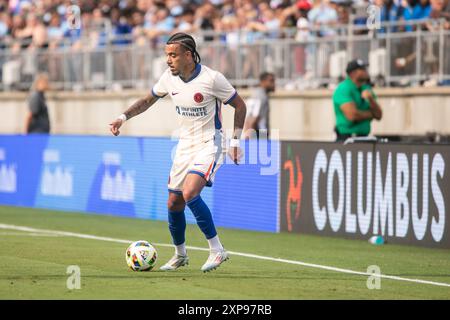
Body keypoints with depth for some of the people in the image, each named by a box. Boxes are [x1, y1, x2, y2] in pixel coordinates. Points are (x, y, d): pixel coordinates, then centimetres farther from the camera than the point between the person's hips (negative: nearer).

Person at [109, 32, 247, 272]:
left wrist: (235, 140, -10)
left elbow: (239, 106, -6)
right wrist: (123, 117, 3)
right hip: (185, 143, 6)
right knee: (174, 203, 5)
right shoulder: (169, 77, -2)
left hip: (209, 144, -6)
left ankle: (217, 250, -15)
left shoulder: (211, 78, -18)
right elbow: (148, 101, 16)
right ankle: (180, 255, 28)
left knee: (190, 193, -26)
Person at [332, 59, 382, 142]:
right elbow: (352, 115, -20)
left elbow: (379, 115, 9)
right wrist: (371, 114, -2)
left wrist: (371, 99, -10)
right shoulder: (343, 89, -9)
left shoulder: (366, 89, 14)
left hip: (364, 137, 7)